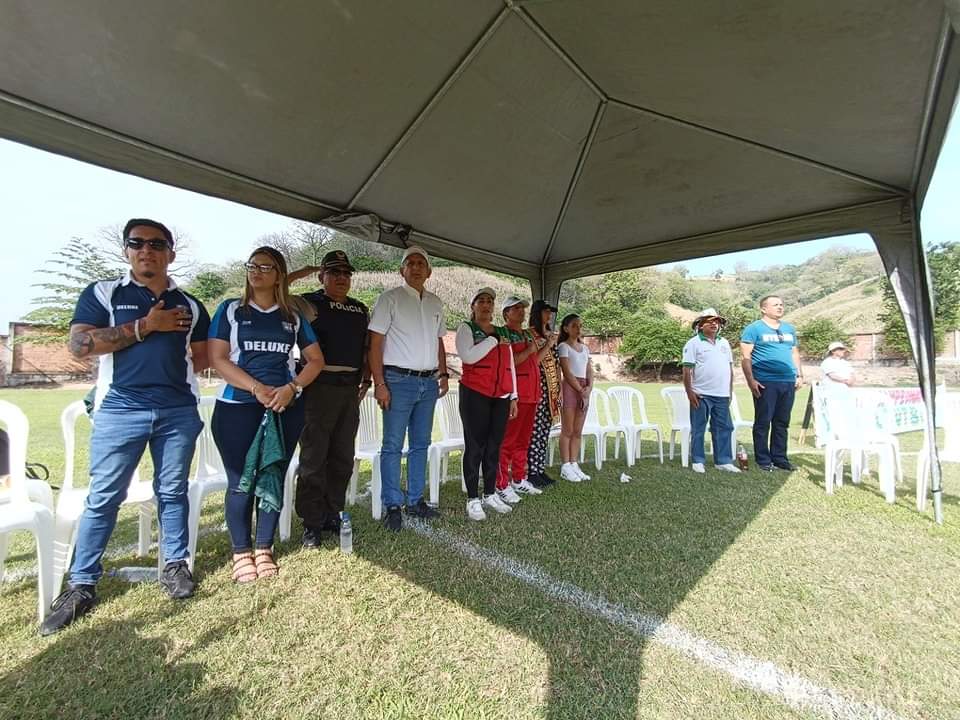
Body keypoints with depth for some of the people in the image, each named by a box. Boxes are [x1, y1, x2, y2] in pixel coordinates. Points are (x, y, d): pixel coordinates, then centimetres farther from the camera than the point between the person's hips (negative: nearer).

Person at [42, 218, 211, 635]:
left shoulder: (189, 306, 12)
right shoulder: (102, 294, 5)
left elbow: (203, 358, 15)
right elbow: (79, 346, -8)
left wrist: (175, 363, -1)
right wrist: (145, 327, -11)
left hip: (179, 410, 2)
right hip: (120, 409, -1)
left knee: (173, 491, 10)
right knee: (103, 496, 5)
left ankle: (175, 565, 23)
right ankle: (81, 584, 19)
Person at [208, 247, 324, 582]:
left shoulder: (293, 317, 10)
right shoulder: (230, 309, 6)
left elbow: (316, 360, 8)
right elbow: (217, 359, -2)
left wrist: (292, 388, -9)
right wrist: (256, 388, -14)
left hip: (286, 407, 2)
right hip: (237, 407, -1)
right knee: (240, 481, 2)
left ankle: (264, 549, 22)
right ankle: (241, 552, 19)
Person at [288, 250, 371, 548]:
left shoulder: (360, 309, 15)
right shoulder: (310, 303, -1)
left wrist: (365, 380, 10)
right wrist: (297, 274, -11)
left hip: (350, 389, 6)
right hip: (320, 387, -5)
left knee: (343, 457, 12)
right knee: (314, 457, 1)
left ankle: (332, 515, 27)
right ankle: (312, 523, 15)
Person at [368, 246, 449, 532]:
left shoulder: (435, 303, 15)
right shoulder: (390, 299, -3)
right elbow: (375, 342, -8)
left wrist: (443, 374, 12)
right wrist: (379, 383, -15)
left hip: (429, 382, 6)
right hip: (399, 380, -5)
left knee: (421, 444, 12)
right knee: (393, 445, -1)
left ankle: (416, 500, 24)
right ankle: (393, 506, 11)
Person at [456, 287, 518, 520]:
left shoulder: (502, 332, 18)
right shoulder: (466, 328, 3)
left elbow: (510, 367, 18)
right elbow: (468, 356, -16)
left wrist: (513, 396, 13)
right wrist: (494, 341, -9)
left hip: (501, 396, 5)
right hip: (475, 395, -5)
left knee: (494, 446, 9)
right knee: (475, 446, -2)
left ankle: (490, 494, 21)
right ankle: (473, 499, 8)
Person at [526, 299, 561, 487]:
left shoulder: (551, 334, 17)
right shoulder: (530, 334, -6)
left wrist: (559, 384, 14)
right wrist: (549, 343, -13)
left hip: (552, 388, 7)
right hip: (537, 386, -7)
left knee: (545, 430, 10)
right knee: (535, 430, -5)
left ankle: (541, 469, 18)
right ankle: (532, 472, 4)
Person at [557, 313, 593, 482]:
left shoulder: (585, 348, 16)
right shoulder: (563, 346, -4)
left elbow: (589, 372, 11)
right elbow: (567, 373, -11)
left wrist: (588, 389, -5)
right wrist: (581, 390, -12)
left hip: (584, 390, 6)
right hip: (570, 388, -6)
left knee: (578, 431, 9)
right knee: (567, 430, -2)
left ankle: (574, 465, 16)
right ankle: (565, 467, 4)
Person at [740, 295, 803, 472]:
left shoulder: (789, 329, 18)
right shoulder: (754, 328, -2)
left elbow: (795, 353, 24)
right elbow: (745, 356, -8)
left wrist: (800, 375, 13)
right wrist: (751, 380, -15)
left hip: (788, 383, 6)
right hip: (765, 383, -6)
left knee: (782, 423, 11)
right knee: (763, 422, -1)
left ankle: (779, 458, 20)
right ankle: (763, 460, 7)